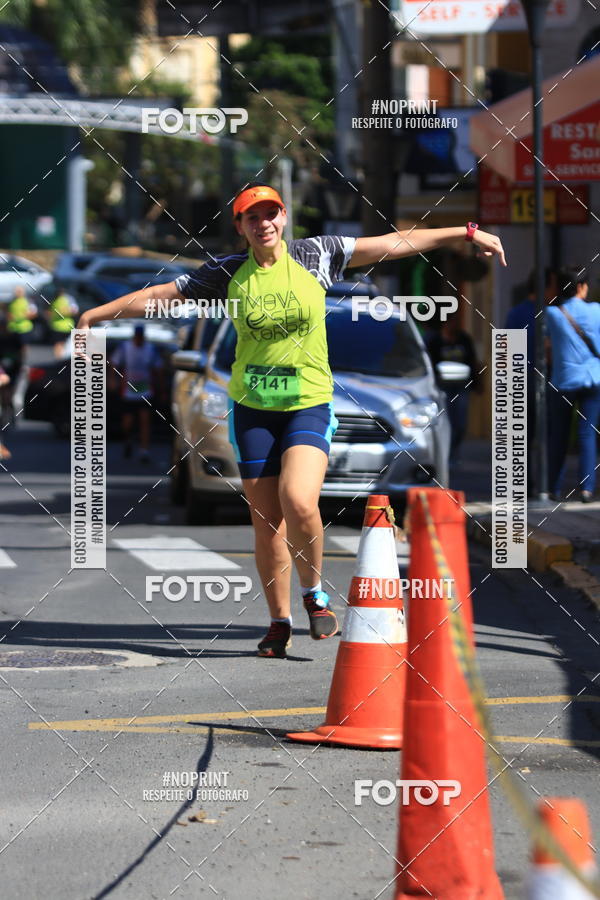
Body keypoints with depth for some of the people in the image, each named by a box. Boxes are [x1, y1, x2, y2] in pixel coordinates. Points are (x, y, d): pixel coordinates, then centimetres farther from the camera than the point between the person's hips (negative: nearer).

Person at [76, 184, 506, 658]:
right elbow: (160, 294, 9)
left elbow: (395, 242, 0)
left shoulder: (315, 255, -2)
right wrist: (97, 313, 8)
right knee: (266, 522, 2)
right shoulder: (228, 273, 1)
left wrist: (468, 233, 1)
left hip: (309, 405, -2)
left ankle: (314, 593, 2)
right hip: (252, 408, 2)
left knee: (298, 502, -23)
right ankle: (280, 622, 17)